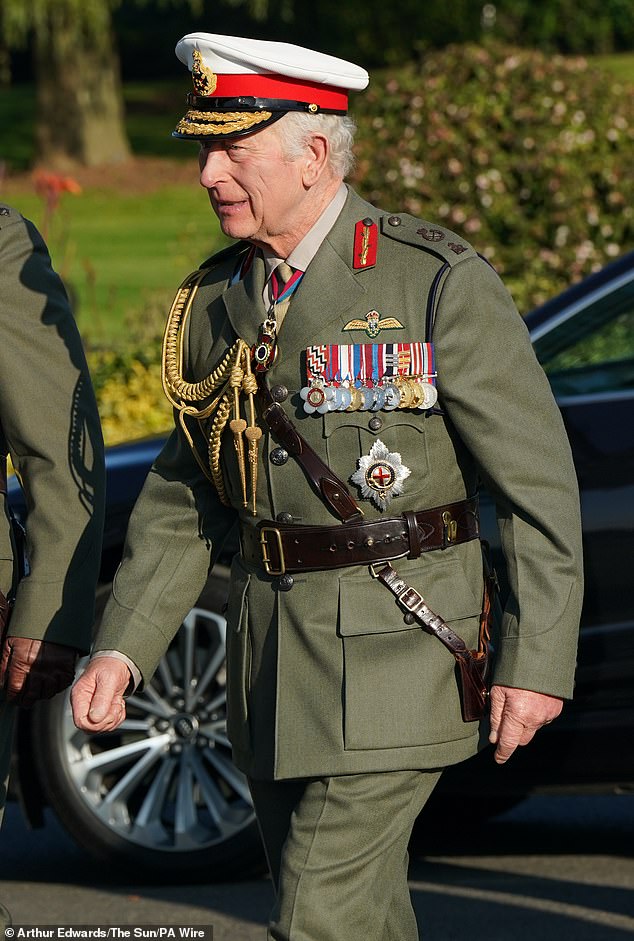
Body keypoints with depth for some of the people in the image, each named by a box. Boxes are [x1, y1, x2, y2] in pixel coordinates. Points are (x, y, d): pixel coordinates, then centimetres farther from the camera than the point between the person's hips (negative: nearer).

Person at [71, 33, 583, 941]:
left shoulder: (441, 284, -12)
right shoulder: (218, 300, 7)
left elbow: (537, 481, -10)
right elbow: (183, 495, 12)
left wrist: (536, 660, -14)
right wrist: (121, 650, 1)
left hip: (394, 650, -6)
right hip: (271, 650, 6)